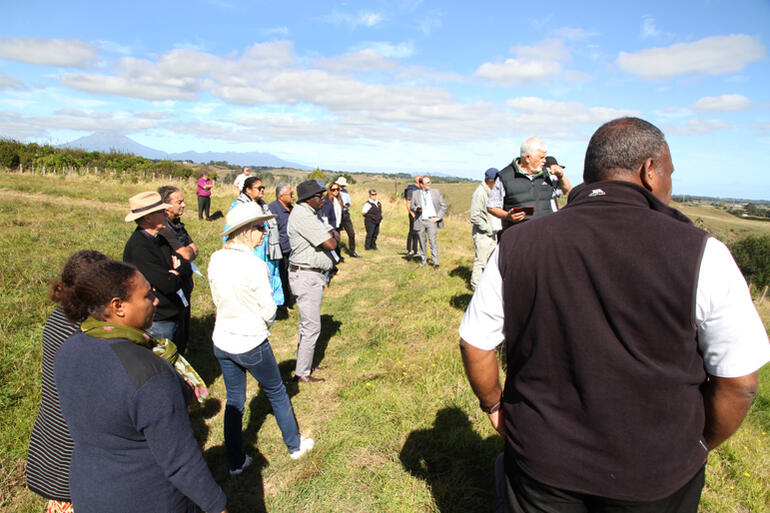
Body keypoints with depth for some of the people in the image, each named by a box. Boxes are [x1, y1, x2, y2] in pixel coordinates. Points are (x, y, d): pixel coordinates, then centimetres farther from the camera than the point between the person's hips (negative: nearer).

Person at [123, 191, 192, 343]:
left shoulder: (159, 239, 7)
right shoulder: (138, 248, -22)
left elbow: (187, 267, 3)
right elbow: (169, 284, -26)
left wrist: (176, 273, -17)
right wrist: (179, 274, -6)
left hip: (172, 318, 9)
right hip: (157, 323, -9)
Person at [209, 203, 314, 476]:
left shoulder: (216, 259, -5)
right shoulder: (254, 265, -23)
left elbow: (217, 298, 6)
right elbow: (268, 310, -15)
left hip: (222, 341, 6)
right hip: (251, 344, -6)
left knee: (234, 400, 19)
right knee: (277, 393, 16)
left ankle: (235, 462, 32)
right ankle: (294, 445, 35)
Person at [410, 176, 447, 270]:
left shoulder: (436, 192, 4)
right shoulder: (416, 193, 6)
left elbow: (444, 205, 8)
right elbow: (411, 206, 12)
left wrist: (439, 217, -2)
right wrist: (416, 208, -11)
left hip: (431, 220, -2)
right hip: (420, 221, 2)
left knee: (433, 241, -11)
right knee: (422, 242, 8)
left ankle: (436, 262, -6)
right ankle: (423, 260, 24)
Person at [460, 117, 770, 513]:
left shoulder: (516, 245, -11)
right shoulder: (699, 254, -16)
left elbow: (474, 345, -4)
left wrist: (494, 405, 13)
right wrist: (697, 447, 8)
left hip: (540, 458, 1)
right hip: (655, 479, 0)